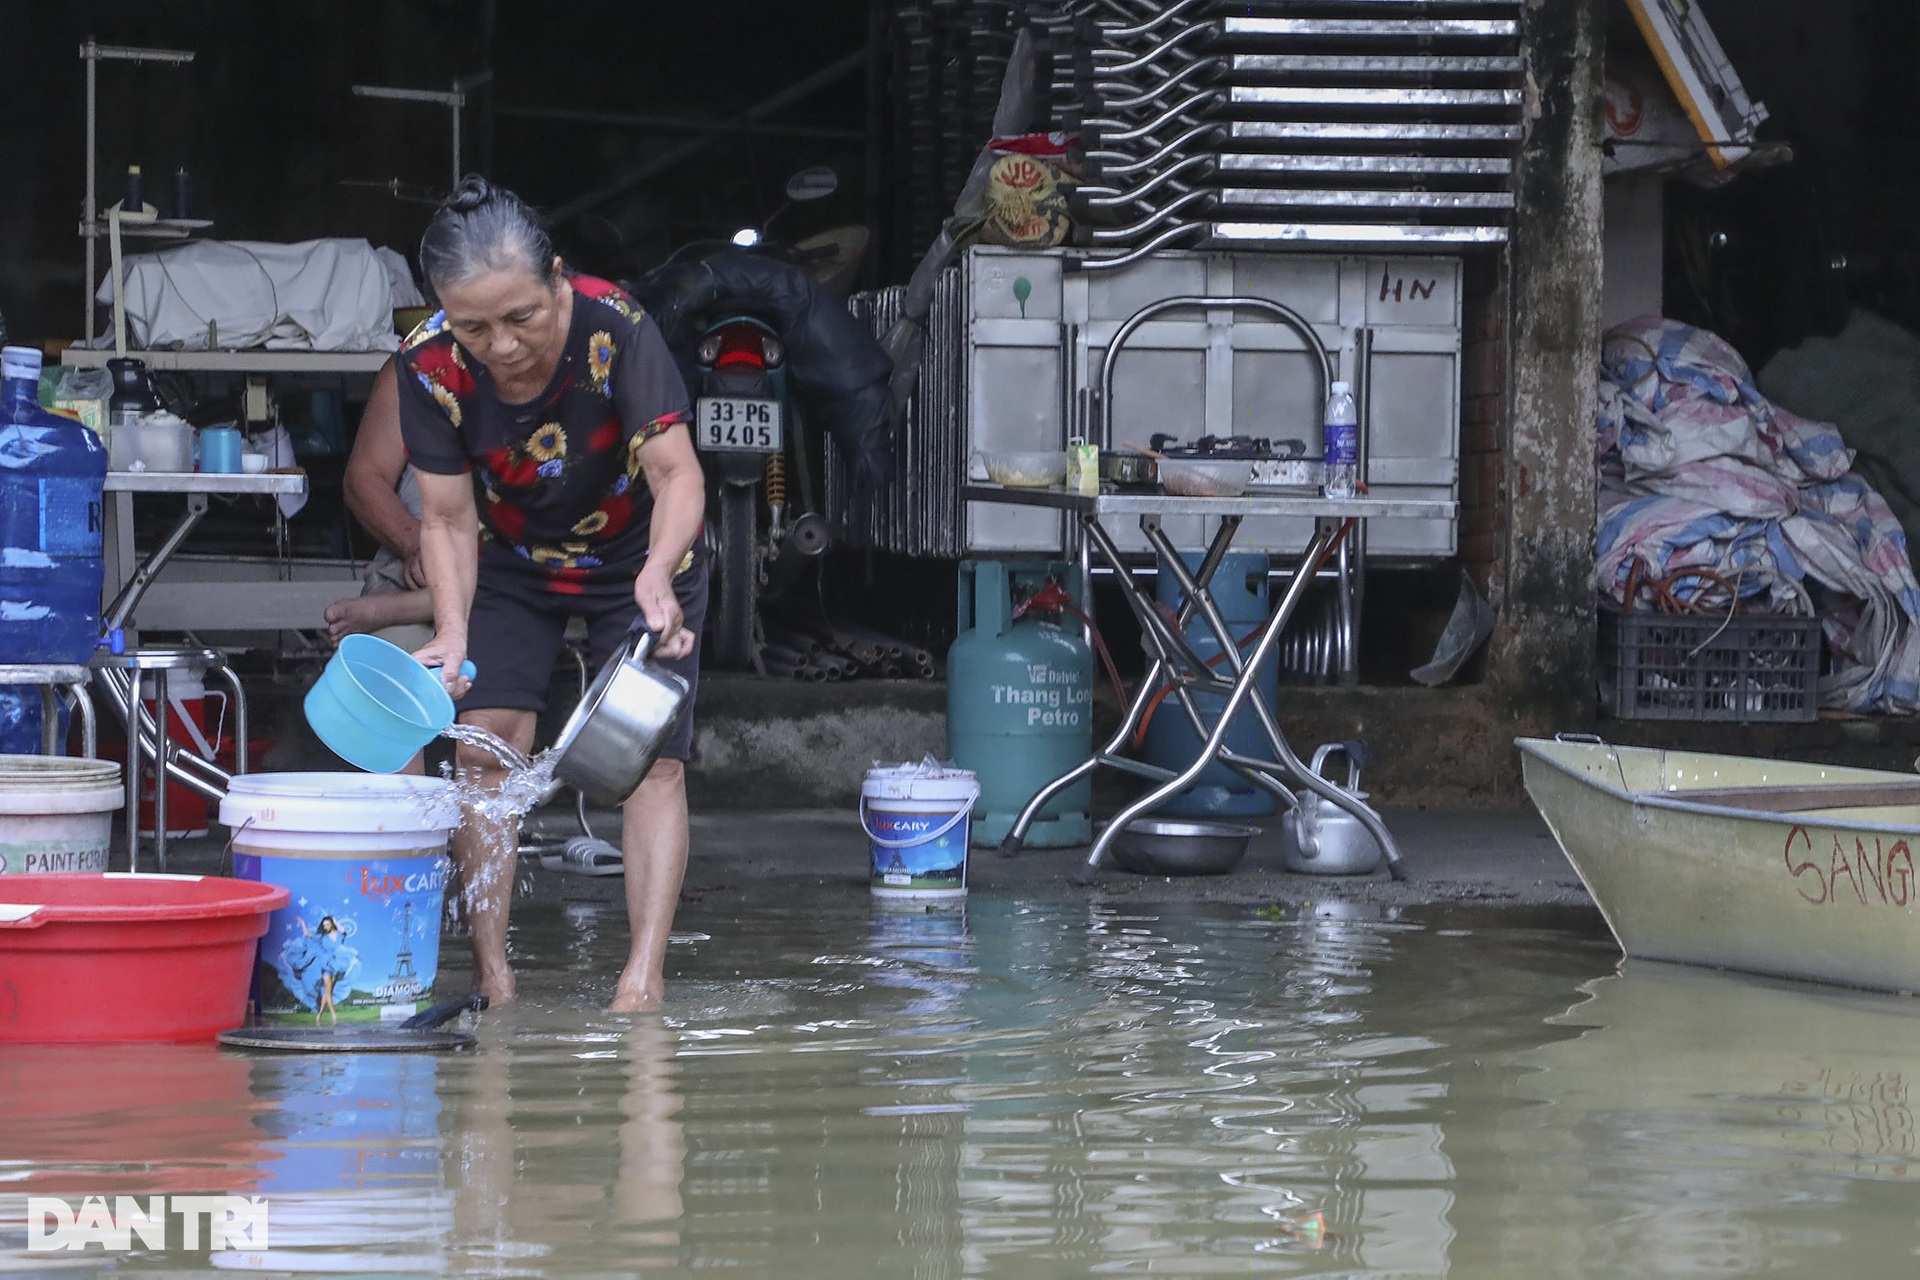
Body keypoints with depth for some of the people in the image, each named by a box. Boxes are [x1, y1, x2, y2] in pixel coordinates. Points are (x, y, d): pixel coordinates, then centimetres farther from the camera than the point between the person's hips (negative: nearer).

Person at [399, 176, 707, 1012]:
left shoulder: (614, 330, -33)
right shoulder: (431, 365, -26)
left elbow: (676, 474, -36)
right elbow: (448, 518, -18)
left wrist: (657, 577, -55)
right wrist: (452, 633, -35)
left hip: (638, 559, -2)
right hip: (512, 563, 2)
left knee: (651, 756, -10)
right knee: (483, 743, -11)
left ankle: (645, 974, -11)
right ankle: (491, 972, -7)